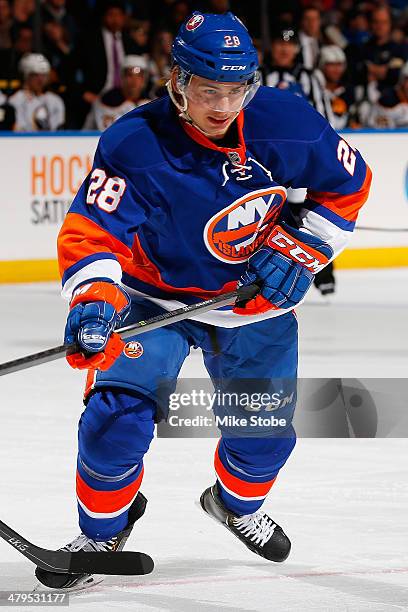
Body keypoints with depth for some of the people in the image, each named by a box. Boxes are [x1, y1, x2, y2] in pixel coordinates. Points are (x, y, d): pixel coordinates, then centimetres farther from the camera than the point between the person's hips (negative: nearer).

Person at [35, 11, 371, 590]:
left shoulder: (287, 124, -21)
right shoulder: (134, 146, -29)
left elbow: (347, 184, -4)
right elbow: (91, 231, -31)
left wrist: (298, 250, -13)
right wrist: (93, 298, -48)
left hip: (257, 297, 3)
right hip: (155, 297, -3)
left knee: (265, 428, 10)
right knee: (118, 411, -17)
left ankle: (237, 501, 46)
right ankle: (103, 529, 10)